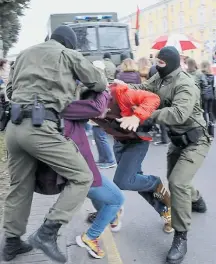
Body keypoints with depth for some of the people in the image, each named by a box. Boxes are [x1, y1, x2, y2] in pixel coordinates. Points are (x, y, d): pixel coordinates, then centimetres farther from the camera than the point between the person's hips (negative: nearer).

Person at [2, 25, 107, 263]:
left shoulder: (25, 54, 26)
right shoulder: (68, 54, 9)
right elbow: (100, 84, 12)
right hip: (39, 126, -7)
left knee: (19, 187, 19)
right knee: (82, 177, -1)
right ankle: (47, 233, -8)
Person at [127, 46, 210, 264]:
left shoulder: (185, 85, -27)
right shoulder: (159, 79, 1)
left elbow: (179, 113, -40)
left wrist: (147, 115, -44)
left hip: (195, 142, -9)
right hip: (177, 140, 9)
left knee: (177, 183, -21)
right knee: (174, 179, 24)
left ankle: (180, 238, -8)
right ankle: (196, 200, 55)